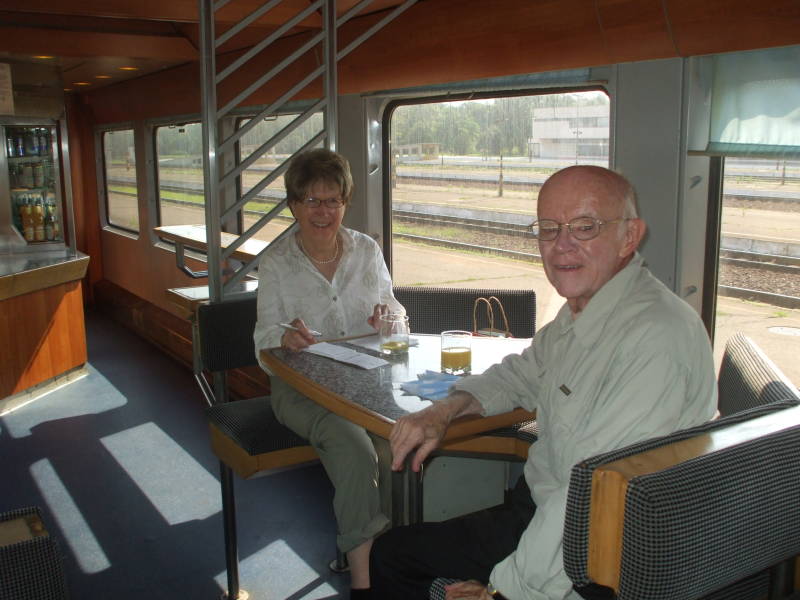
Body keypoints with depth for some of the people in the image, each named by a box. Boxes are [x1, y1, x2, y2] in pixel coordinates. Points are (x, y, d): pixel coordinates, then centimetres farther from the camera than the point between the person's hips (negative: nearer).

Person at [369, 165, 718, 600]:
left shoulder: (657, 340, -29)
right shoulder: (580, 310, 3)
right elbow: (522, 373, 20)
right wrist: (446, 409, 2)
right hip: (541, 507, 9)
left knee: (396, 552, -1)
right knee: (391, 553, 17)